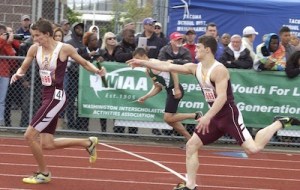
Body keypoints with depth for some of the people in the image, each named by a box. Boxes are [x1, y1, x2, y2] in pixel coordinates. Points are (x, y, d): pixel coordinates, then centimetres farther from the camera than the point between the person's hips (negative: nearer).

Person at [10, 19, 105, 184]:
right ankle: (88, 142, 25)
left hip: (56, 96, -7)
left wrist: (97, 71, -16)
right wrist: (17, 74, -11)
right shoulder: (34, 49, 1)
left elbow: (84, 63, 1)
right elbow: (23, 68, 12)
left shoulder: (64, 48, -13)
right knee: (47, 144, 9)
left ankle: (43, 173, 8)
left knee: (30, 135, -10)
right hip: (47, 96, 7)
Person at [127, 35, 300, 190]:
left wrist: (207, 117, -33)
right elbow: (168, 67, 9)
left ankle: (280, 123, 1)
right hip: (215, 117, 8)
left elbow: (222, 97, -26)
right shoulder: (195, 68, 7)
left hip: (229, 115, -8)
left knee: (253, 149, -19)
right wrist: (143, 62, 8)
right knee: (191, 145, 4)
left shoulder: (219, 70, -18)